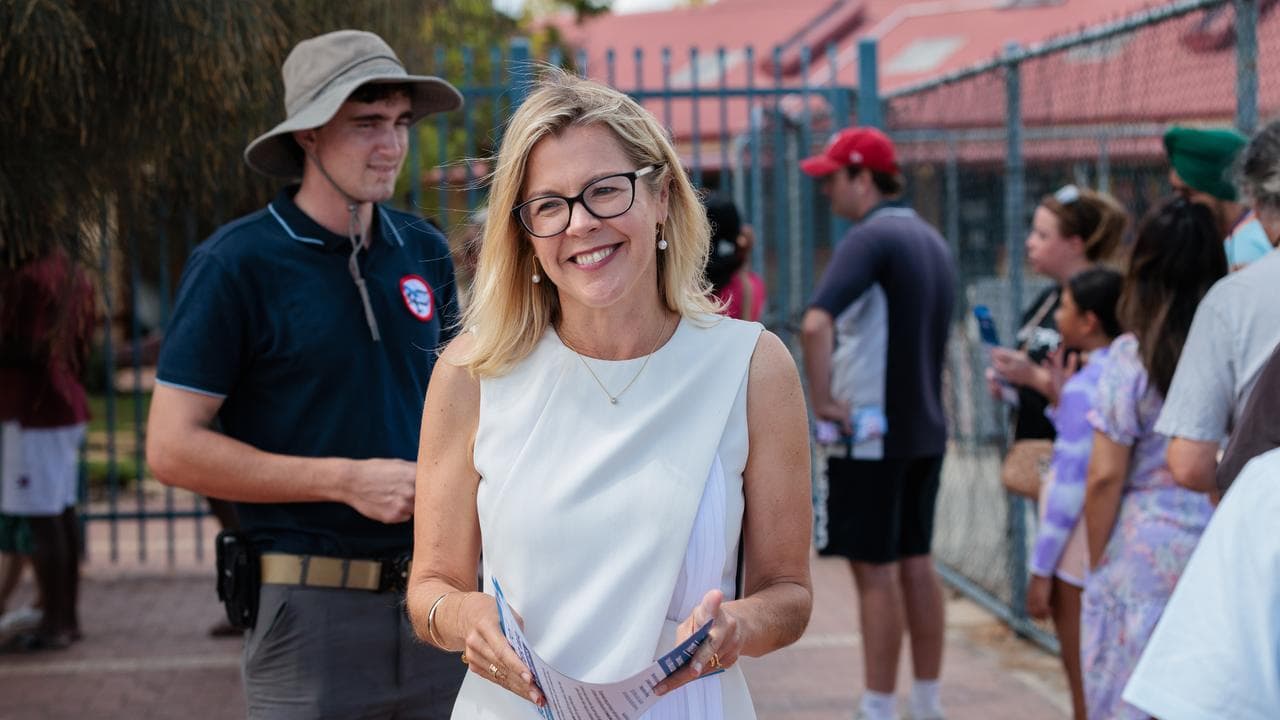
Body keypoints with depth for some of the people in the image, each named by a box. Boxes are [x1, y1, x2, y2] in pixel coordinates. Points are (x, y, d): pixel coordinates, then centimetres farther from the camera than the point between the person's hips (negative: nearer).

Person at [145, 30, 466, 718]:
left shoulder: (424, 251, 9)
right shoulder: (236, 262, -7)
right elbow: (172, 446, -11)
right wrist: (345, 481, -15)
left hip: (437, 601, 5)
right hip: (310, 609, -5)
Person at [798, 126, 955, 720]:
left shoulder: (871, 238, -16)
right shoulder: (931, 239, 12)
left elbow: (816, 323, -29)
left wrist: (821, 399, -19)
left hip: (870, 432, -8)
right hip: (926, 429, 8)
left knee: (875, 571, -2)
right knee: (916, 564, 14)